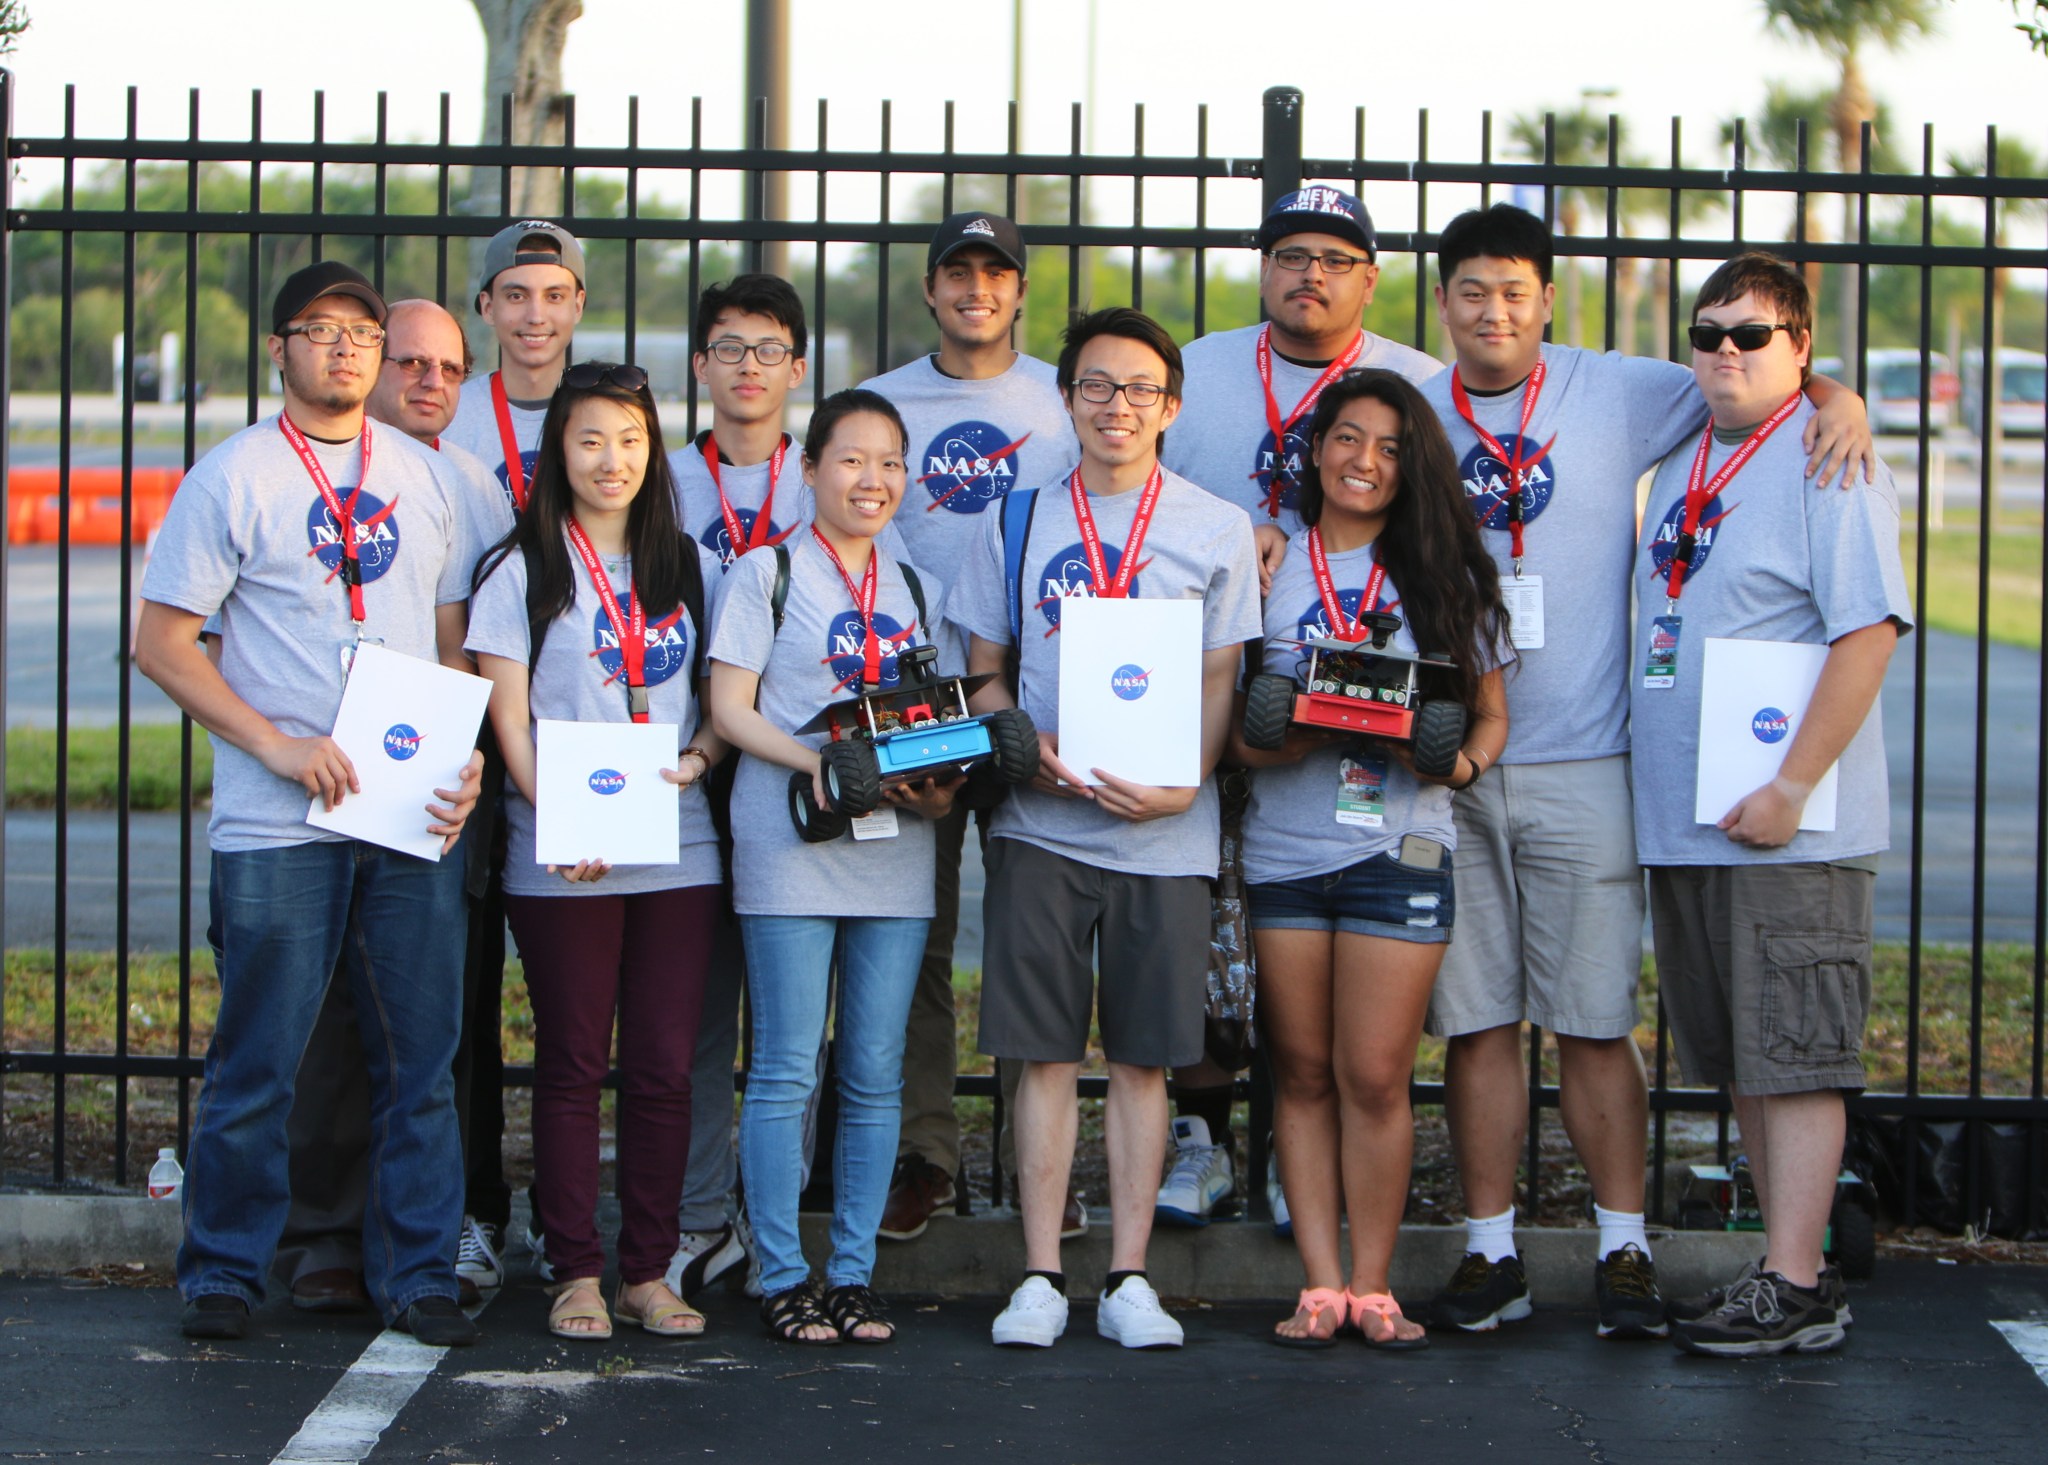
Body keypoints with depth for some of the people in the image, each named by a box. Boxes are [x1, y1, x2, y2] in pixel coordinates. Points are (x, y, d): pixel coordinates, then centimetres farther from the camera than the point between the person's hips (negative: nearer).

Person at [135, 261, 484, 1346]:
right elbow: (161, 643, -2)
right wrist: (276, 744, -12)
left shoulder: (424, 476, 13)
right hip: (277, 821, -4)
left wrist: (466, 754, 1)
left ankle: (417, 1275, 14)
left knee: (420, 1055, 5)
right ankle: (223, 1272, 13)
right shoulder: (233, 476, 0)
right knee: (258, 1060, -1)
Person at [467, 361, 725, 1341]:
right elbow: (507, 716, -4)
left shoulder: (688, 568, 13)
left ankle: (647, 1273, 10)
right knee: (573, 1065, 0)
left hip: (677, 849, 3)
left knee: (665, 1068, 3)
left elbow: (724, 698, 16)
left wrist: (699, 756, -7)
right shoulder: (521, 570, 2)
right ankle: (575, 1272, 6)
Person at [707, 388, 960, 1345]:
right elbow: (729, 707, -3)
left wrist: (938, 786, -3)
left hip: (894, 847, 4)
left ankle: (854, 1275, 11)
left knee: (875, 1075, 4)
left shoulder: (913, 589, 16)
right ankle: (784, 1279, 2)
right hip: (791, 846, -4)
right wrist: (816, 763, -18)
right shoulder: (766, 575, 3)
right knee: (786, 1072, -5)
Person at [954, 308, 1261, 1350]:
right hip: (1041, 825, 0)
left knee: (1143, 1059, 4)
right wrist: (1026, 752, -10)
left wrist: (1182, 786, -13)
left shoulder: (1217, 530, 5)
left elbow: (1221, 682, 4)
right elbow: (984, 669, 10)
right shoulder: (1017, 522, 8)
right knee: (1045, 1053, 0)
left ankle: (1128, 1279, 10)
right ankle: (1040, 1276, 6)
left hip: (1164, 832, 0)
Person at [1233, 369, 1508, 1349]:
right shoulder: (1267, 564, 8)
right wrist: (1263, 743, -14)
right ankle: (1320, 1282, 10)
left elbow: (1491, 711, 12)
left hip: (1401, 845, -1)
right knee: (1303, 1074, 5)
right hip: (1283, 848, 1)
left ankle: (1372, 1284, 6)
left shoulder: (1441, 574, 8)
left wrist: (1460, 763, -9)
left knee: (1375, 1076, -4)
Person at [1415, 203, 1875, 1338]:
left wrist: (1838, 398, -11)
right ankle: (1490, 1251, 12)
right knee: (1473, 1019, 5)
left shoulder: (1616, 394, 2)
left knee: (1594, 1020, -2)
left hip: (1581, 763, -2)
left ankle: (1623, 1249, 6)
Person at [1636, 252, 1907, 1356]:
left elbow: (1868, 634, -16)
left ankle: (1795, 1292, -2)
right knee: (1741, 1060, 12)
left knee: (1793, 1055, -5)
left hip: (1789, 828, -8)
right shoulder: (1680, 467, 16)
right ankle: (1789, 1260, 20)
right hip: (1681, 824, 8)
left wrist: (1791, 789, -20)